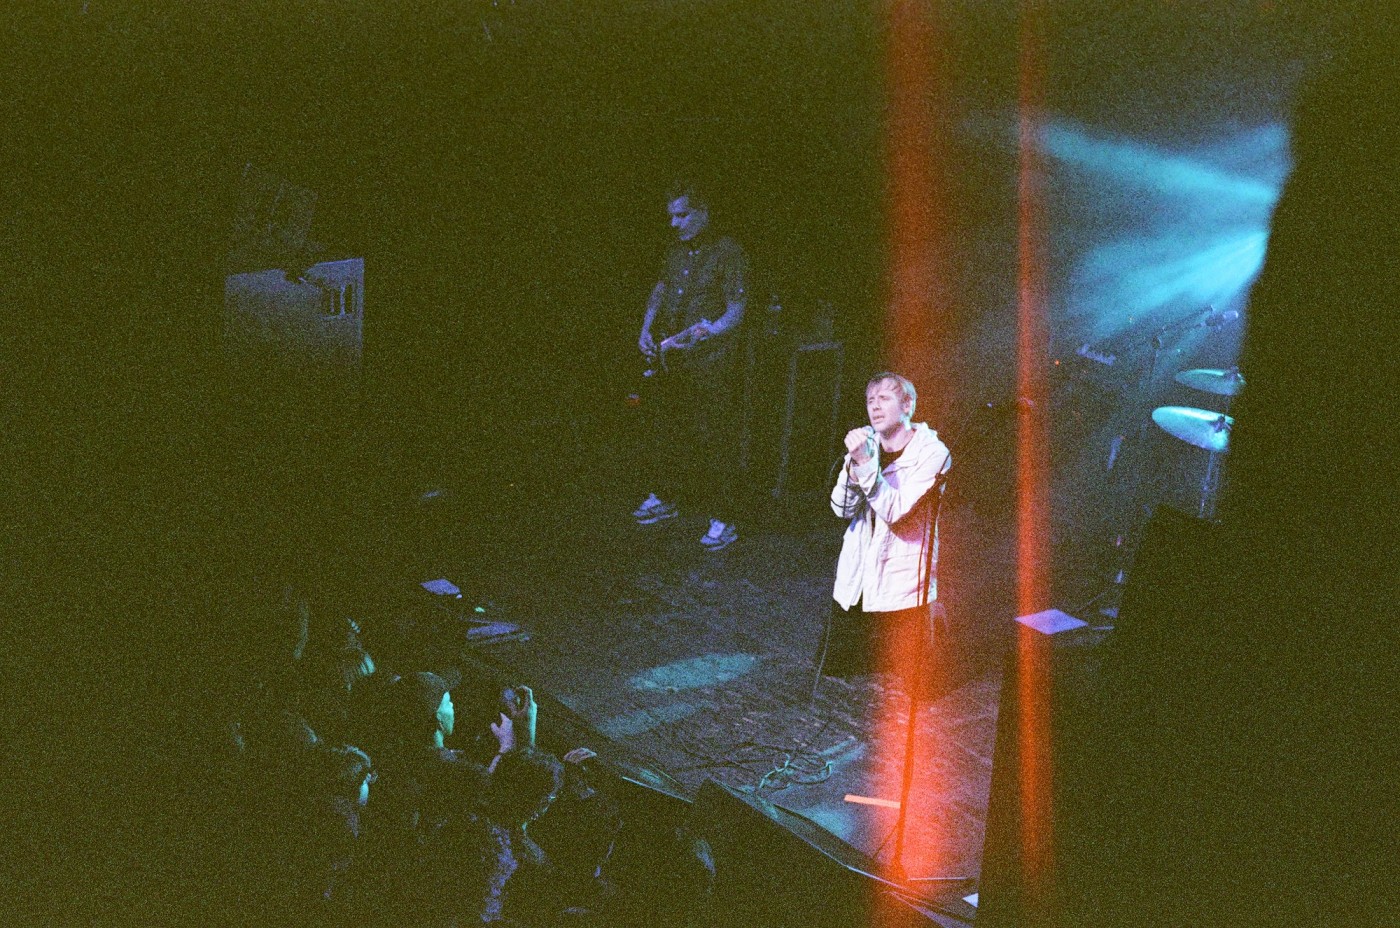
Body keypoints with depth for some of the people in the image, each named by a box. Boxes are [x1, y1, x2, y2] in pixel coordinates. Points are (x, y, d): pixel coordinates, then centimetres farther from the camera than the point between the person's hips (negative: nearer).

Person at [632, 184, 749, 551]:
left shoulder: (726, 253, -11)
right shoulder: (677, 252, 11)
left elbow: (735, 313, -15)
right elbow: (661, 288, 27)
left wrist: (698, 336, -27)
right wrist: (647, 328, 12)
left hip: (711, 365, -7)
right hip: (671, 362, 7)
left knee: (713, 441, -5)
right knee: (664, 428, 17)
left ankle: (722, 521, 2)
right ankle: (665, 498, 36)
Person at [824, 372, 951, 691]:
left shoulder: (931, 453, -10)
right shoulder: (865, 443, 6)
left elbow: (896, 510, -20)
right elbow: (842, 509, -1)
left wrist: (864, 463, -26)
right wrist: (854, 465, -17)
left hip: (901, 587, -5)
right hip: (856, 581, 5)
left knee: (909, 678, -2)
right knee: (835, 671, 11)